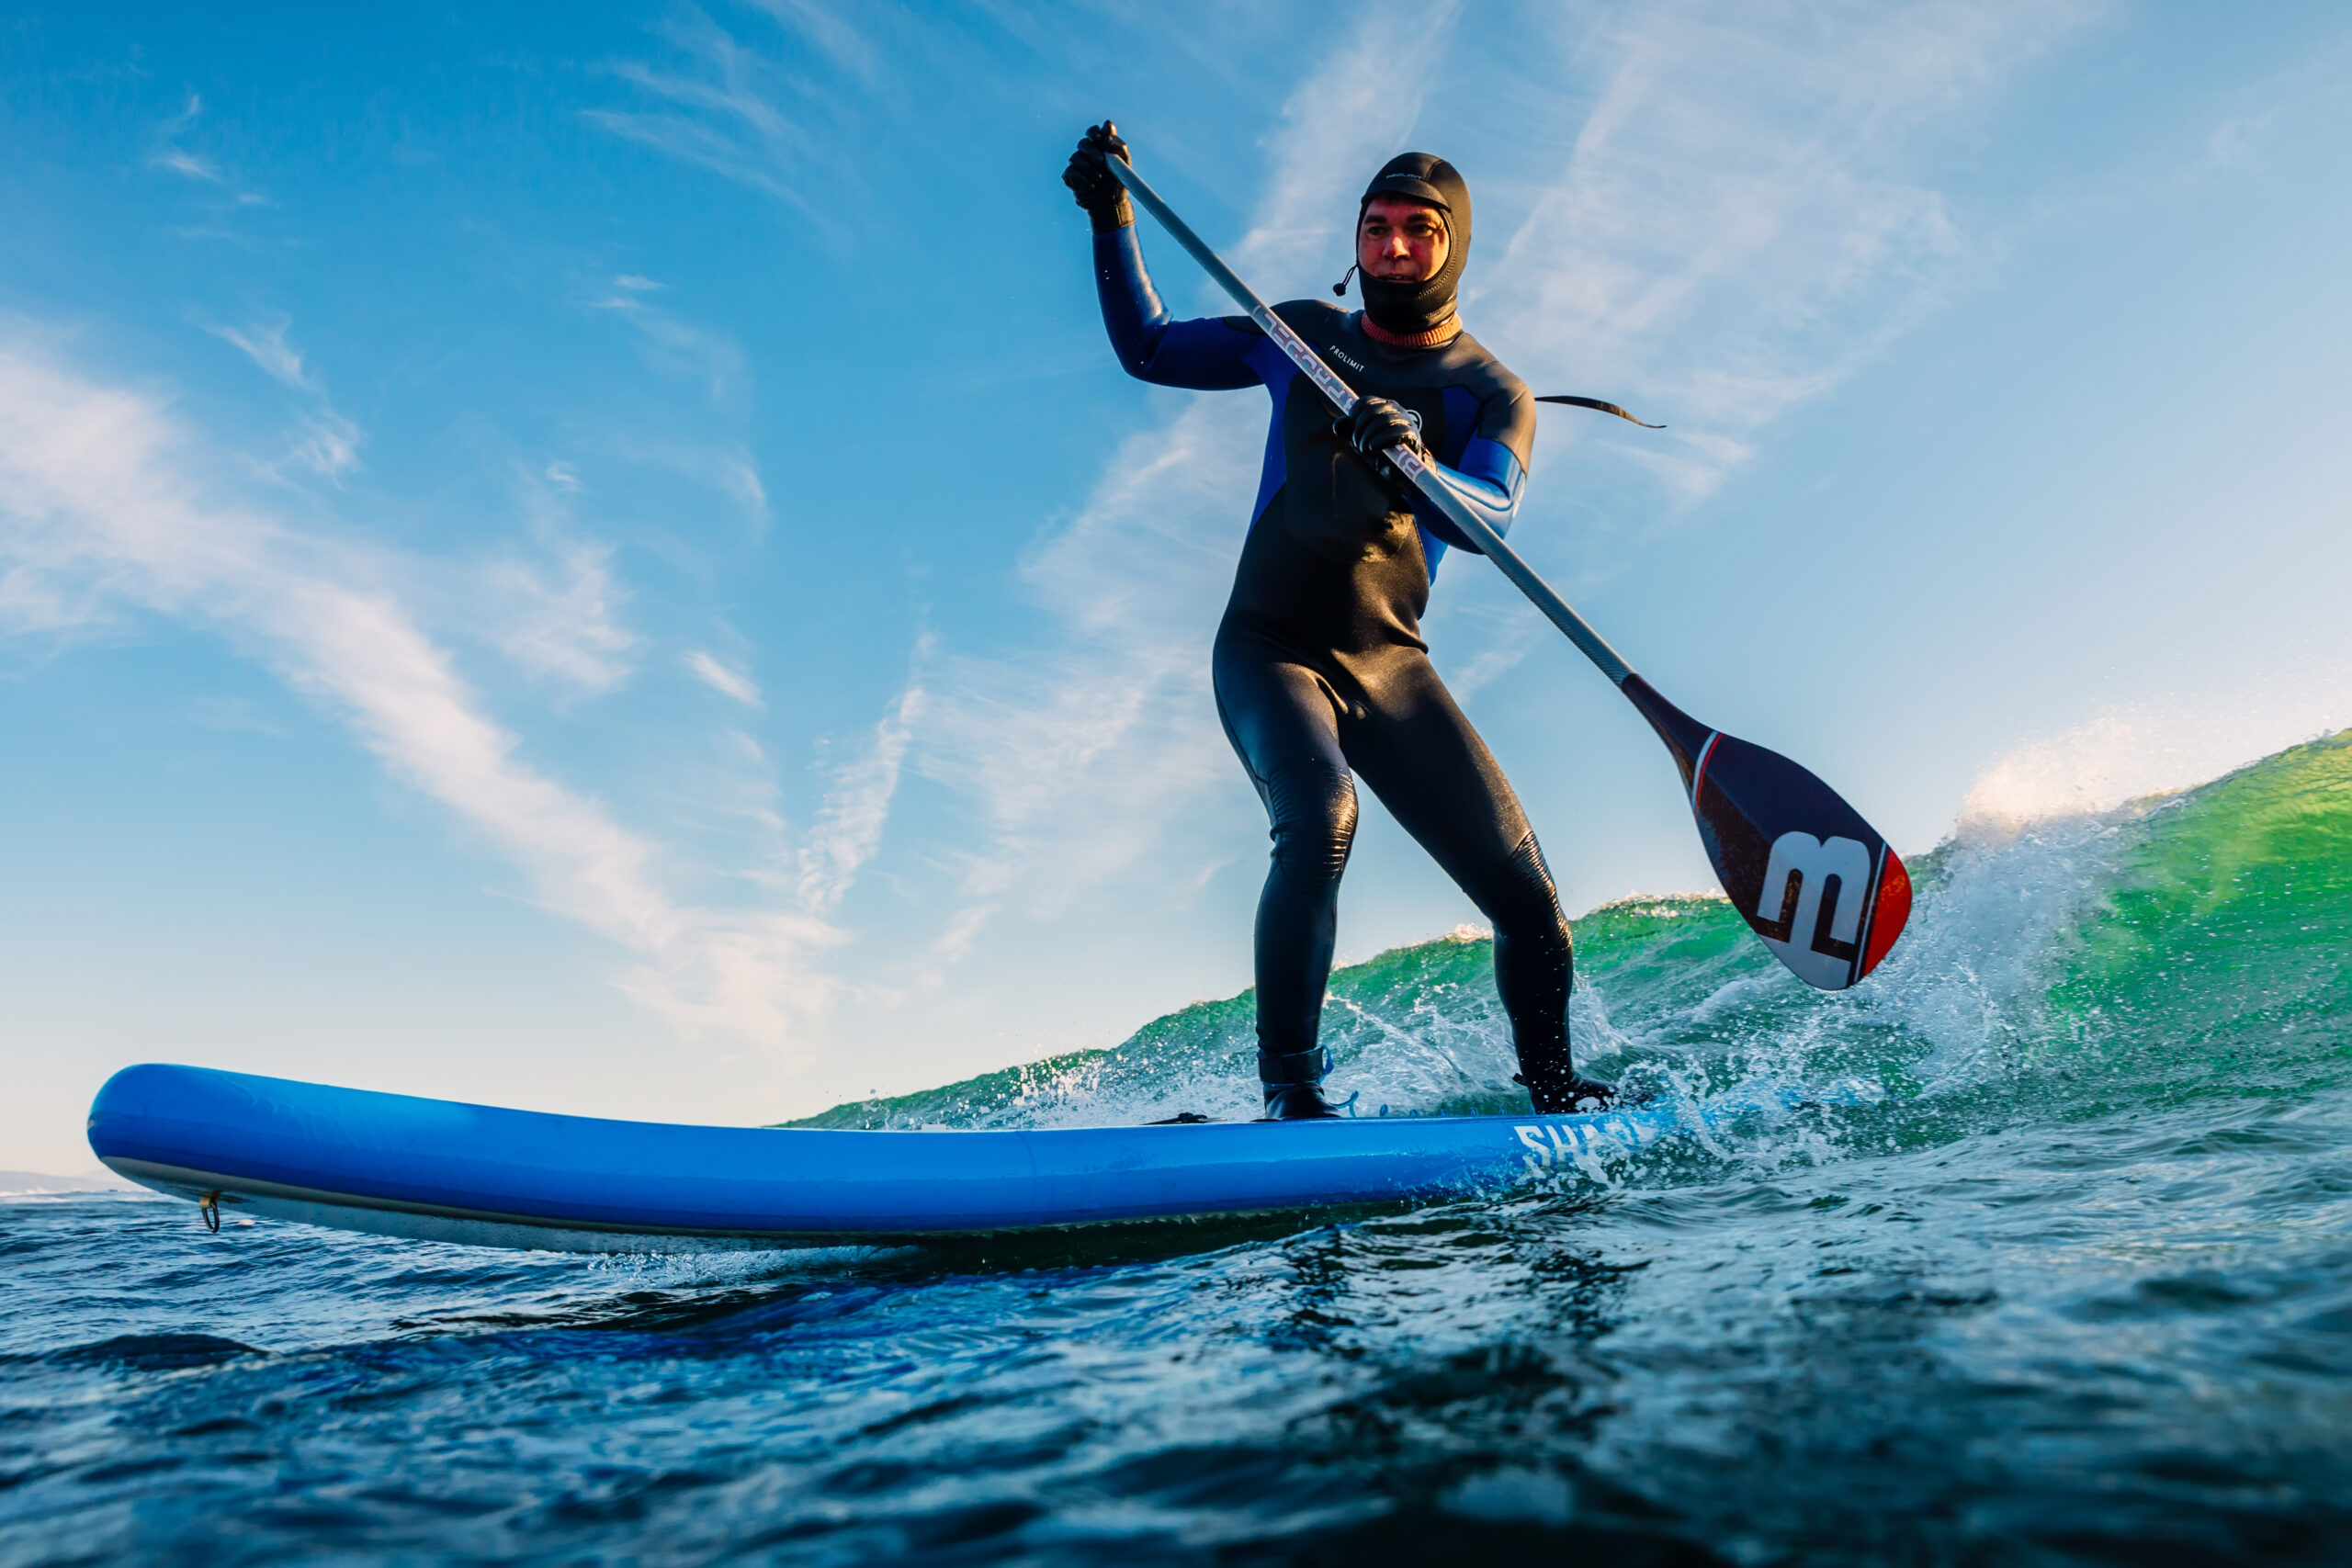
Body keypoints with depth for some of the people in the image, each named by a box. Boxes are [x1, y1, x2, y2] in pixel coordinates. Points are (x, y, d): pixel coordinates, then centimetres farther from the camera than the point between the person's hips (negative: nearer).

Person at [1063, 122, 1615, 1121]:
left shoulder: (1493, 394, 3)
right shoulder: (1304, 337, 9)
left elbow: (1488, 518, -18)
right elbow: (1148, 348, 16)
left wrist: (1411, 464, -38)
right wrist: (1112, 219, 7)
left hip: (1390, 666, 1)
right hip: (1268, 651, -1)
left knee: (1526, 894, -5)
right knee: (1319, 821, -32)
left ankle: (1556, 1094, 20)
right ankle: (1289, 1094, -25)